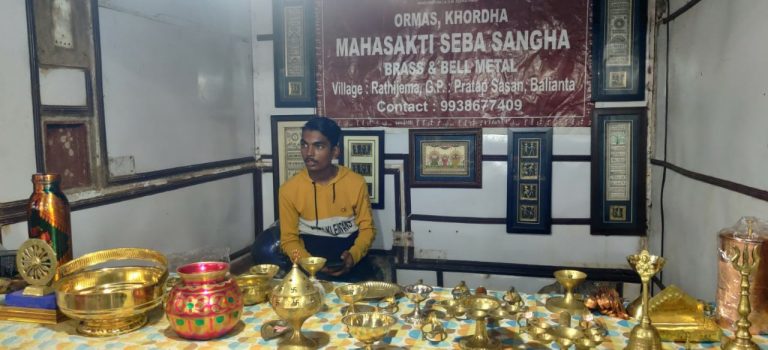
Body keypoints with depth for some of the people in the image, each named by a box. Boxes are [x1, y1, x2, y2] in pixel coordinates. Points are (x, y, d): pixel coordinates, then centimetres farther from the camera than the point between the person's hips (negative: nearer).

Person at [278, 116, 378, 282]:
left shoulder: (356, 183, -4)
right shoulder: (289, 189, -5)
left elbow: (367, 228, 2)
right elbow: (289, 239, 1)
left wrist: (354, 255, -17)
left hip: (351, 263, 1)